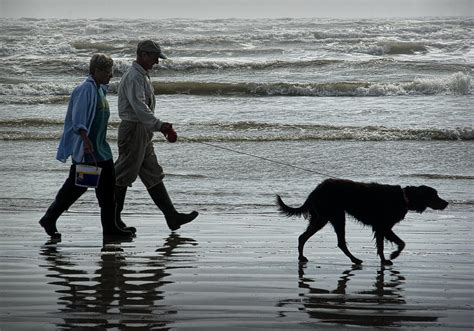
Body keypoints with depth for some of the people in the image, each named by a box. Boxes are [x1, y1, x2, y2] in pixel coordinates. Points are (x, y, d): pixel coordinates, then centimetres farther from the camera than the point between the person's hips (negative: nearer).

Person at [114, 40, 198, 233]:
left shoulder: (143, 75, 18)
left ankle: (172, 217, 8)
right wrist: (159, 125, -34)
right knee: (124, 175, -3)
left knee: (153, 176, 8)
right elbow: (139, 107, -27)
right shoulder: (133, 77, -15)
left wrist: (162, 127, 17)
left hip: (143, 132, 11)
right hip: (132, 130, -11)